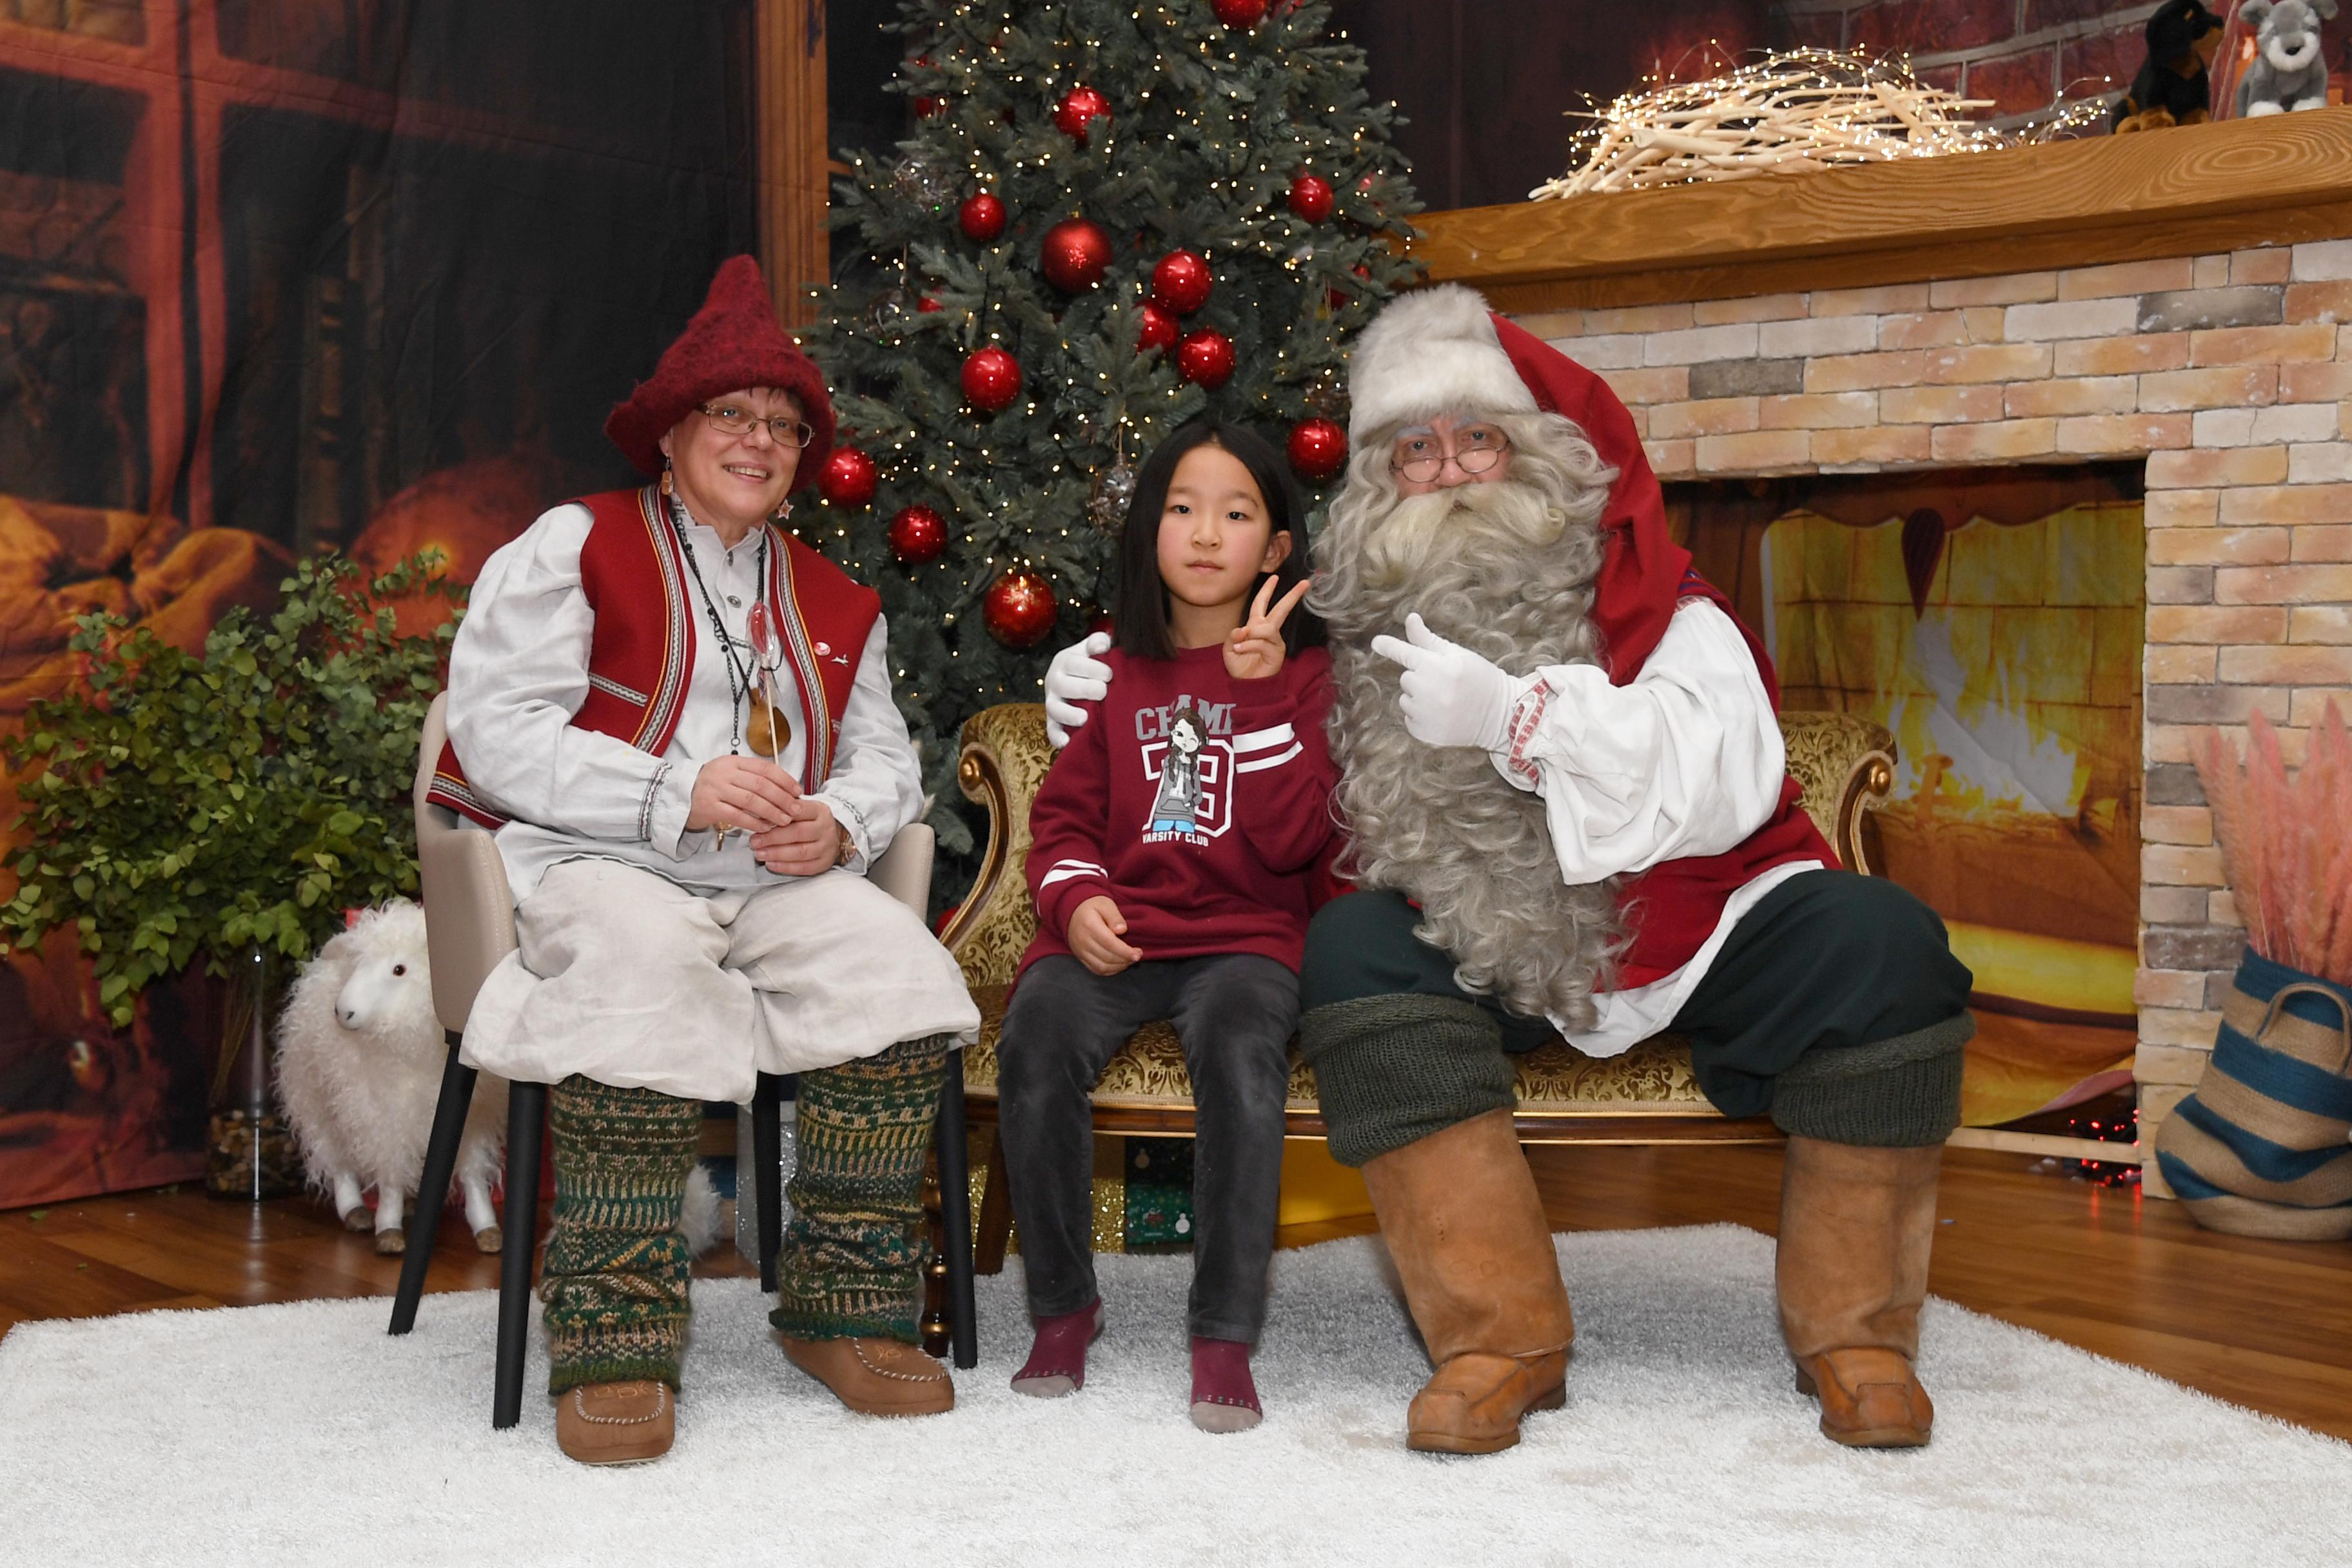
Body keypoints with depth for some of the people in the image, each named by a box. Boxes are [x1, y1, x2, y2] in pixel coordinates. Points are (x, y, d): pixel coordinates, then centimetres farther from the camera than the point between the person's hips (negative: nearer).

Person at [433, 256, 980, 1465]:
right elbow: (495, 731, -6)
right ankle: (614, 1341, -30)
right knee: (644, 958, -38)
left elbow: (885, 755, 21)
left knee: (896, 957, -25)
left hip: (779, 882, 5)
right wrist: (680, 795, -16)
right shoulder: (573, 547, 6)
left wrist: (839, 823, -5)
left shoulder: (833, 603, 23)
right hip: (593, 867, -4)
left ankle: (842, 1309, -14)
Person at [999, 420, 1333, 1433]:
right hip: (1117, 933, 2)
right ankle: (1062, 1306, -9)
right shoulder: (1113, 673, 17)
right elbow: (1065, 814, 16)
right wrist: (1076, 898, -6)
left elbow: (1294, 838, -4)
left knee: (1241, 1048, -35)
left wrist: (1259, 693, -12)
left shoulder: (1304, 674, 9)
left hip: (1246, 936, -2)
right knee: (1037, 1038, -29)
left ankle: (1225, 1336, -22)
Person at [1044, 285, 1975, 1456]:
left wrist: (1519, 714, -25)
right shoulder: (1358, 626, 8)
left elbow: (1729, 782, -16)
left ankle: (1853, 1331, -9)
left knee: (1878, 942, -24)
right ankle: (1502, 1337, -24)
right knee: (1353, 944, -26)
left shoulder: (1651, 604, 1)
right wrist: (1112, 706, 2)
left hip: (1688, 943, -1)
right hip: (1485, 964, 1)